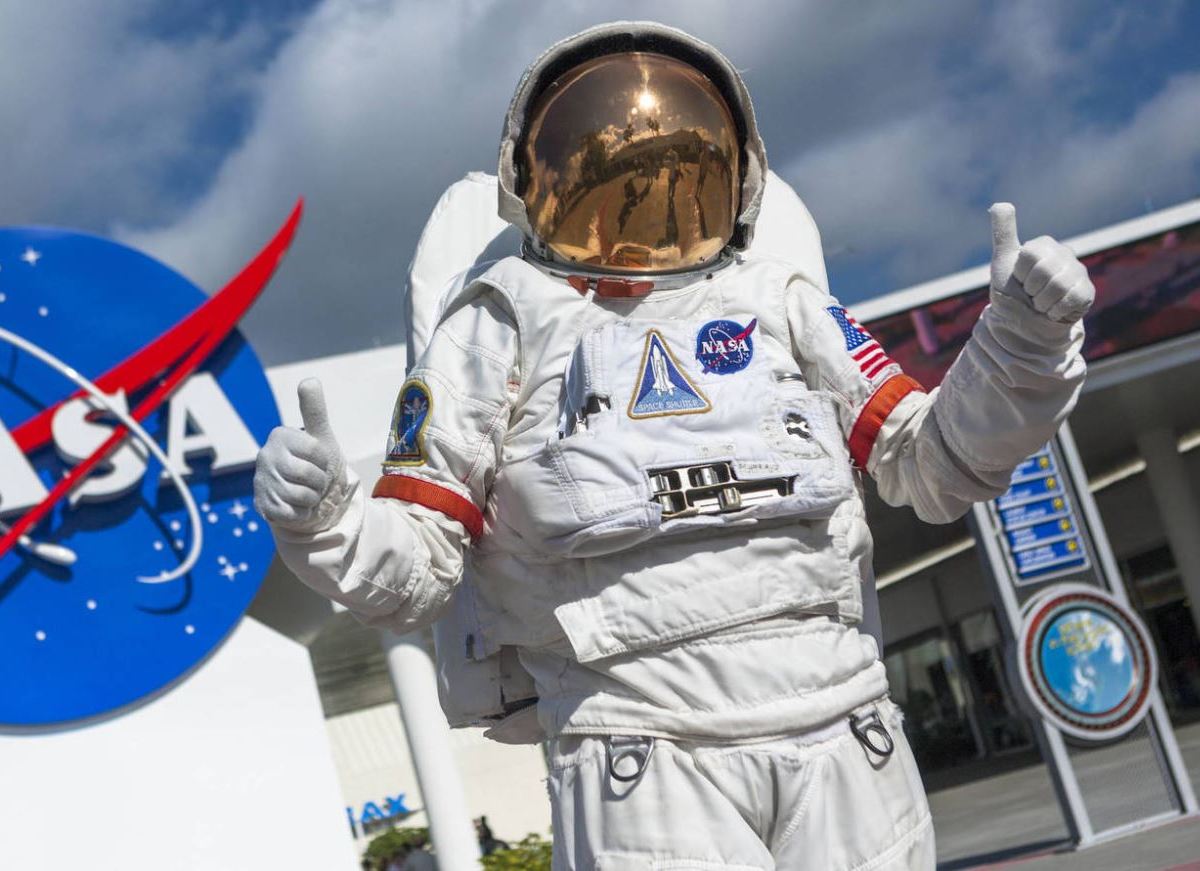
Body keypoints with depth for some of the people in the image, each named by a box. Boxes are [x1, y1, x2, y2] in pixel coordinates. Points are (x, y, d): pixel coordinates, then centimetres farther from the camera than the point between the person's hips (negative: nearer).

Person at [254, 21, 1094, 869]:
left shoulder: (781, 300, 14)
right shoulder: (503, 322, 7)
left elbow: (939, 466, 12)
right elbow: (415, 569, 4)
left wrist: (1023, 345, -4)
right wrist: (322, 524, -16)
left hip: (843, 739, 3)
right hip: (645, 756, -3)